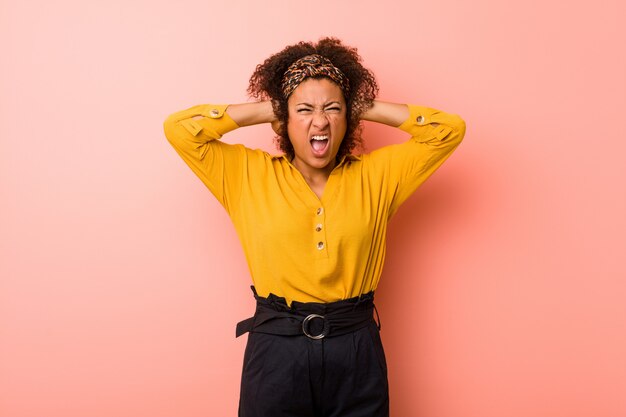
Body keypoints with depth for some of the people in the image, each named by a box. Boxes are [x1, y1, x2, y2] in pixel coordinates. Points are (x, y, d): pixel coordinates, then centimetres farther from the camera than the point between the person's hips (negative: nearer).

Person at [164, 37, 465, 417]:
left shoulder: (376, 175, 3)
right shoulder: (249, 175, 1)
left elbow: (450, 129, 3)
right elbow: (178, 128, -3)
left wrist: (365, 108, 0)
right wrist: (266, 109, -2)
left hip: (357, 356, 1)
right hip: (276, 353, -1)